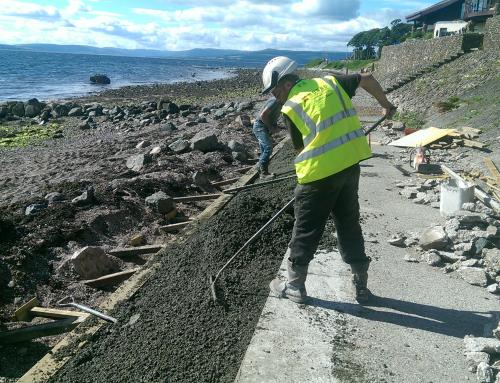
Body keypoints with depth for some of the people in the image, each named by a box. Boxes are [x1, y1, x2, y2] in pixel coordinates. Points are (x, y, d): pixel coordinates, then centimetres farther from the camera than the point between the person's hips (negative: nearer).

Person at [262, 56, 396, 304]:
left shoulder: (290, 108, -3)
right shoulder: (330, 82, 10)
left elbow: (300, 147, 4)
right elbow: (367, 79, 15)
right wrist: (385, 104, 30)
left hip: (320, 172, -6)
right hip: (351, 165, 6)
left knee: (305, 231, 9)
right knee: (349, 225, 19)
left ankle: (294, 287, 24)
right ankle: (361, 285, 30)